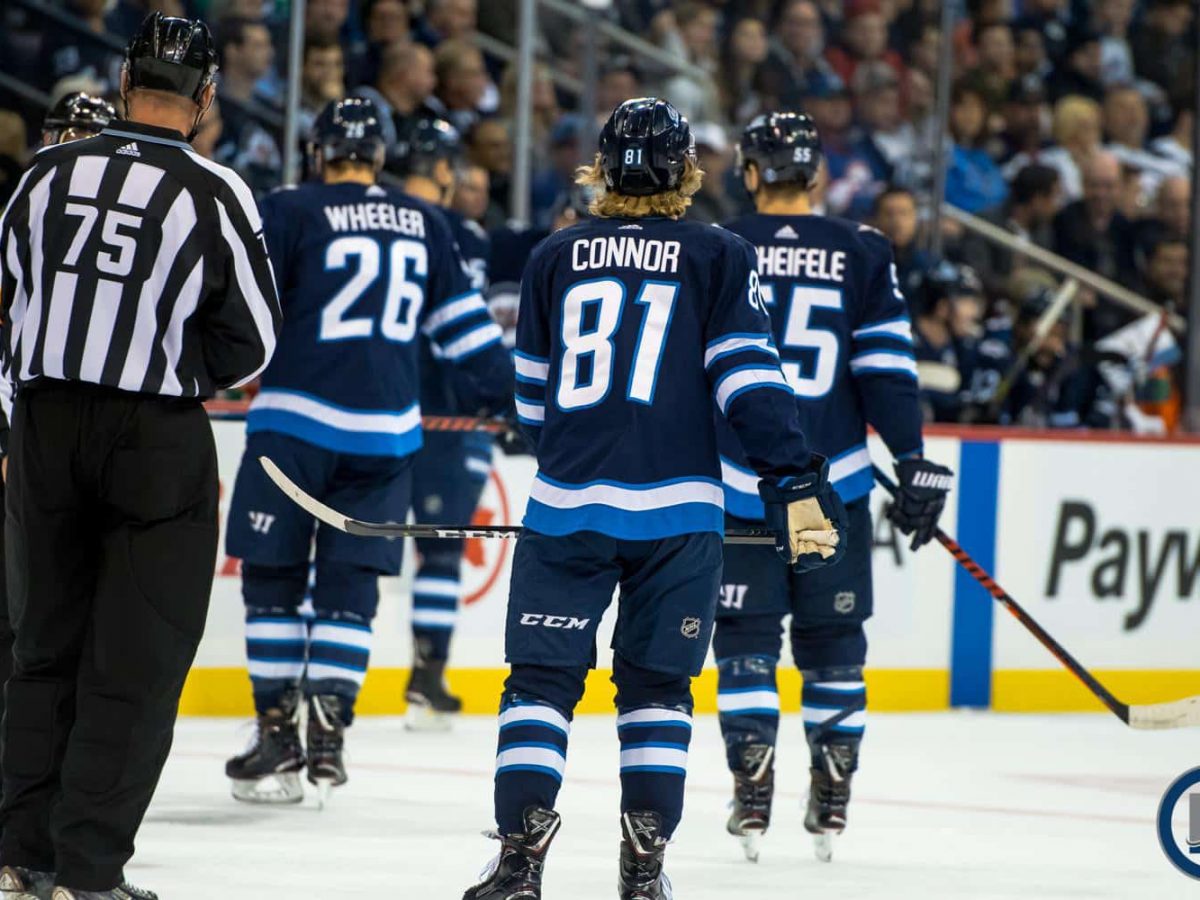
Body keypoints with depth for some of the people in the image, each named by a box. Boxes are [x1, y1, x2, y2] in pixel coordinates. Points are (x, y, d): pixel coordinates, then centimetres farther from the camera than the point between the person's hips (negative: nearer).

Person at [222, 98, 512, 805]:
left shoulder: (291, 213, -3)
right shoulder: (425, 224, 10)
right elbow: (463, 320, 16)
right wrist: (509, 392, 27)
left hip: (296, 422, -3)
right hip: (385, 431, 4)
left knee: (275, 577, 5)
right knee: (349, 581, 9)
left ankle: (279, 735, 3)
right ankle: (329, 733, 0)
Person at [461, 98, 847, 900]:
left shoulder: (555, 257, 10)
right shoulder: (719, 257, 3)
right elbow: (749, 378, -6)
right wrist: (795, 482, -7)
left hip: (568, 504, 1)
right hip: (677, 512, -1)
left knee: (542, 679, 5)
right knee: (657, 685, 9)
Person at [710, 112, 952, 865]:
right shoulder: (863, 253, 3)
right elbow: (887, 365, -3)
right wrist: (914, 462, 0)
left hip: (739, 482, -1)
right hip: (835, 483, 1)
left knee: (745, 636, 6)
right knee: (834, 637, 11)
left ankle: (752, 794, -3)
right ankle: (832, 800, 10)